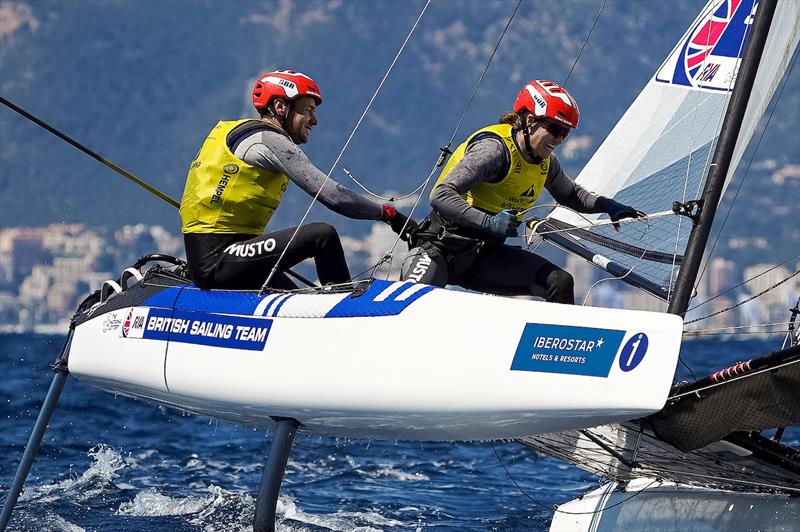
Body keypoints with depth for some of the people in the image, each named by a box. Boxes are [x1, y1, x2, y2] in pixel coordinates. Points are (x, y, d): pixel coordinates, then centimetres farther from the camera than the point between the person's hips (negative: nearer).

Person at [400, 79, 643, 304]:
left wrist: (607, 206, 9)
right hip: (442, 247, -7)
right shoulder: (494, 148, -20)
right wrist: (488, 222, -40)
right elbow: (441, 196, -28)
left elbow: (570, 194, 28)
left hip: (486, 256, 7)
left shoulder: (546, 162, 6)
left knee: (559, 282, -8)